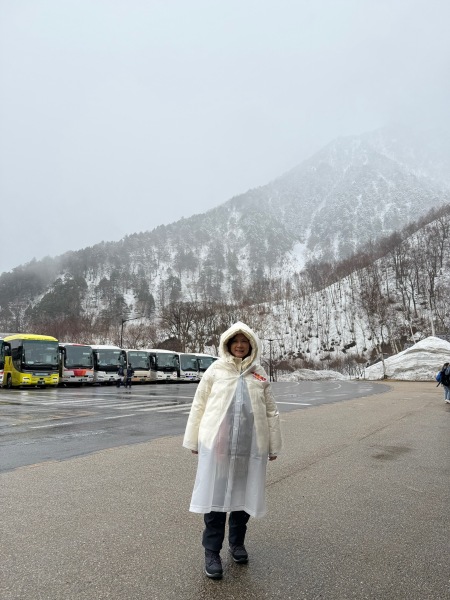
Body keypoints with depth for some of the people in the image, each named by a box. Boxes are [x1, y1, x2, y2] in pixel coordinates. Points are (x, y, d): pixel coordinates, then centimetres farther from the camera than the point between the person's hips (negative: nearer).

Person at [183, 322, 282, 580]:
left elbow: (271, 412, 9)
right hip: (217, 443, -2)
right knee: (215, 496, 5)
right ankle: (212, 552, 22)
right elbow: (199, 406, 3)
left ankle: (237, 542, 37)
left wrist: (274, 445, 10)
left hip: (251, 445, 2)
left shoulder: (260, 374, 6)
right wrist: (193, 440, 4)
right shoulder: (215, 370, 0)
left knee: (244, 495, 14)